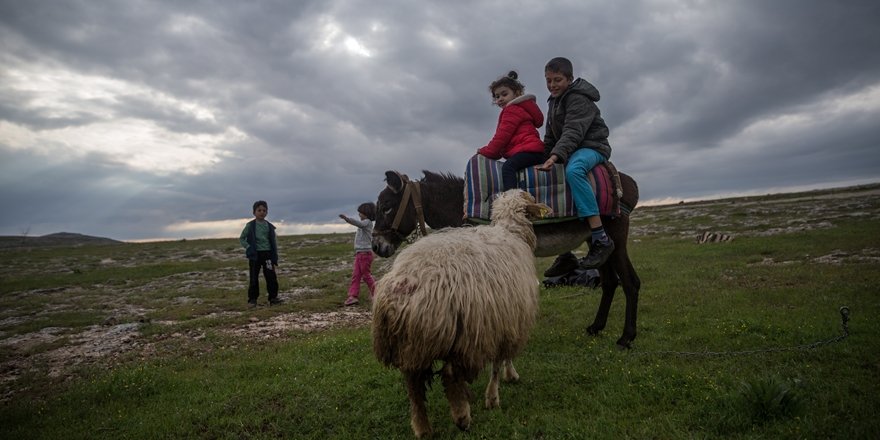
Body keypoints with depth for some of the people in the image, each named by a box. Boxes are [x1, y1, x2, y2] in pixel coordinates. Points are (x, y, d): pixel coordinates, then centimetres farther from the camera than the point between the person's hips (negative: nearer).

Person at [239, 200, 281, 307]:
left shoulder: (270, 227, 6)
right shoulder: (250, 225, -1)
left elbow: (274, 243, 10)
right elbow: (242, 238, 6)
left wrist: (275, 258, 5)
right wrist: (248, 248, -10)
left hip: (268, 254, 2)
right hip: (255, 255, -2)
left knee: (271, 277, -1)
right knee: (254, 278, 4)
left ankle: (273, 298, 7)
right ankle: (252, 299, 13)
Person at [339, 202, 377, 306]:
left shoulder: (367, 222, -12)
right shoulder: (364, 223, 19)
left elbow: (358, 223, -32)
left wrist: (347, 218, -42)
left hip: (365, 253, -9)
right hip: (359, 253, 9)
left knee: (366, 275, 1)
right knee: (355, 275, 2)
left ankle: (375, 292, 16)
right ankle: (353, 296, -2)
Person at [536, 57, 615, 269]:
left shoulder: (578, 99, -13)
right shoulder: (554, 102, 17)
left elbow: (573, 132, -27)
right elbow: (550, 136, 22)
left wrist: (555, 156, -40)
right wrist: (544, 159, 12)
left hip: (591, 147, -10)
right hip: (571, 151, 11)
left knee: (573, 170, -41)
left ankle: (601, 240, -44)